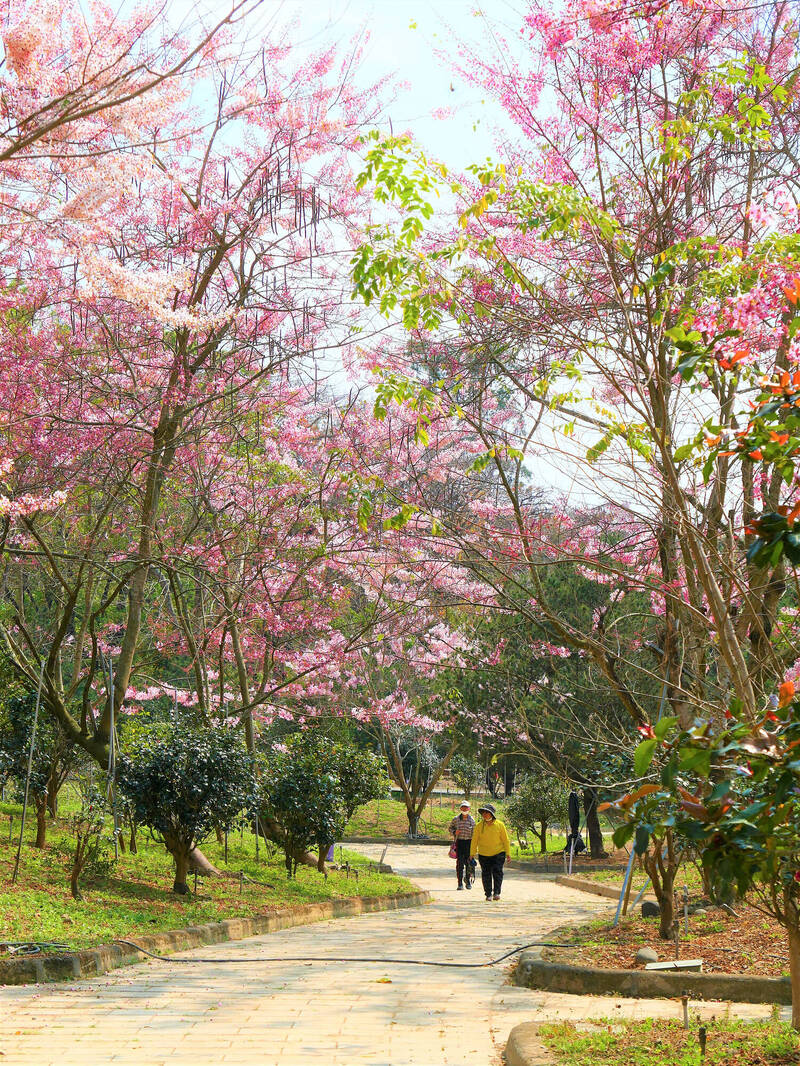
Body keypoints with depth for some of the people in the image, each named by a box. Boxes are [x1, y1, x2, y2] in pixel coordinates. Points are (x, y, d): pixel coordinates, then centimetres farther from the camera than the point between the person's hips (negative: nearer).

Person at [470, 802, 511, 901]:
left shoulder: (499, 825, -5)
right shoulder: (479, 826, -4)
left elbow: (506, 840, 1)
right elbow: (474, 840, 2)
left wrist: (508, 853, 1)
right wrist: (472, 854, 1)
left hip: (498, 853, -1)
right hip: (484, 855, 1)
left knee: (497, 871, -14)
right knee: (486, 874, 4)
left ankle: (496, 893, -6)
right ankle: (488, 894, 17)